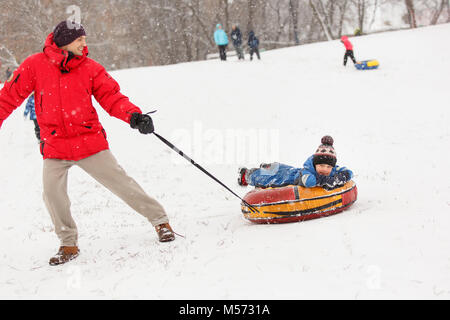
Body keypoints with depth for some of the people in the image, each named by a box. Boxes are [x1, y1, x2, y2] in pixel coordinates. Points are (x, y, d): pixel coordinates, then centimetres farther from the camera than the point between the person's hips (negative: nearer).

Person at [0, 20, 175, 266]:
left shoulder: (90, 68, 0)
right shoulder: (36, 65, -2)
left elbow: (111, 96, -3)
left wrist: (133, 116, -20)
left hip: (89, 142, 0)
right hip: (55, 146, 0)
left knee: (120, 183, -1)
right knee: (52, 194, -10)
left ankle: (159, 219, 15)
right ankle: (68, 243, 12)